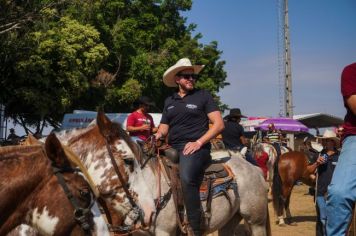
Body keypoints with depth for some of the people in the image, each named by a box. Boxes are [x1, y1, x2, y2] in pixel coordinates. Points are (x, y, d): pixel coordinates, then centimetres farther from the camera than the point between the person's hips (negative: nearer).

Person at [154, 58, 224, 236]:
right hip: (172, 149, 6)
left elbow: (219, 124, -2)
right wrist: (158, 135, -2)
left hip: (195, 149, -6)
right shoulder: (169, 101, 19)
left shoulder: (203, 96, 5)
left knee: (187, 178, -34)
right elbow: (164, 127, 23)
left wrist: (198, 142, -13)